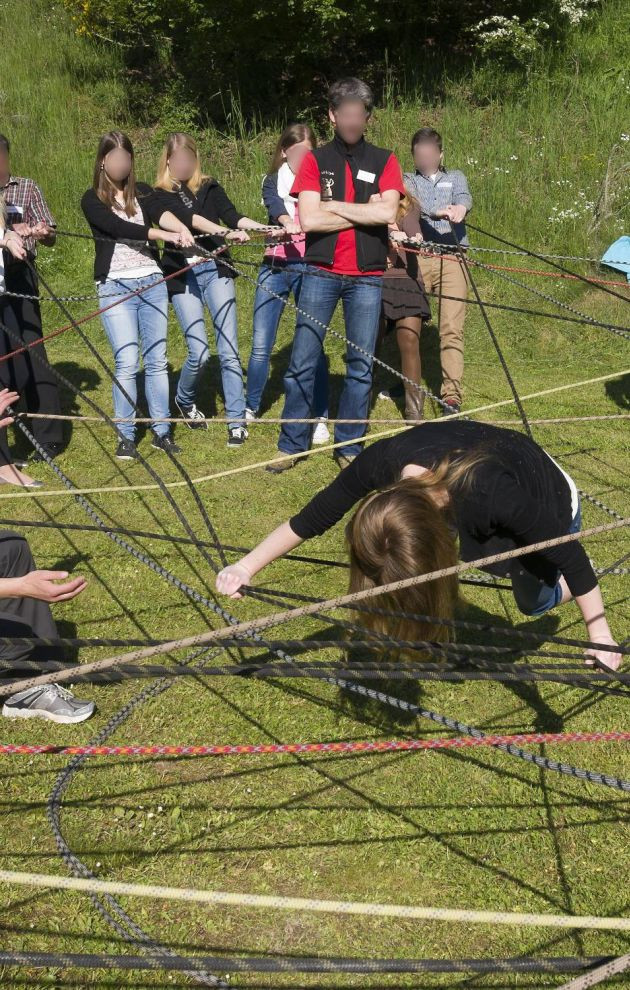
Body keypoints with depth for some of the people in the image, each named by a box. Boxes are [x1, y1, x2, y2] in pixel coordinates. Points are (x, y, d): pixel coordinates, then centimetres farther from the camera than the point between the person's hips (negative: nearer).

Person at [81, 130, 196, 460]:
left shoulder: (141, 192, 12)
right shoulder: (92, 200, 2)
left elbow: (160, 213, -9)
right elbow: (118, 227, -15)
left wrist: (180, 226, -33)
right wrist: (167, 235, -26)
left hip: (152, 282, 3)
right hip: (115, 286, -3)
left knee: (156, 361, 4)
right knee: (127, 362, -8)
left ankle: (161, 431, 12)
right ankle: (126, 436, 1)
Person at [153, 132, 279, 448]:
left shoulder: (210, 188, 13)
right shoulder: (162, 194, 3)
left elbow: (232, 215, -3)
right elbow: (188, 218, -16)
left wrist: (265, 228, -22)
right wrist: (225, 232, -32)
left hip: (215, 270, 2)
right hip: (183, 276, -2)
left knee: (229, 350, -5)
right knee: (199, 352, -8)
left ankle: (237, 421, 1)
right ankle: (185, 401, 22)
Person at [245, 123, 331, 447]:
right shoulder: (274, 182, 9)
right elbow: (274, 204, -14)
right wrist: (286, 221, -36)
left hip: (310, 266, -1)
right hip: (276, 266, 1)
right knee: (261, 345, 2)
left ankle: (320, 417, 3)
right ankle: (249, 409, 20)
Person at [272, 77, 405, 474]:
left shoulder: (384, 161, 7)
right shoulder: (315, 160, 5)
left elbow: (387, 212, -10)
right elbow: (308, 219, -8)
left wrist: (334, 205, -7)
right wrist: (364, 213, -7)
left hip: (367, 277, 1)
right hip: (321, 273, 0)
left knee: (361, 364, 4)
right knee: (303, 361, -1)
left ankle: (349, 446, 15)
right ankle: (292, 444, 9)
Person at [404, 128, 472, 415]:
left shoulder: (455, 177, 21)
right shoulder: (407, 180, 15)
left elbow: (464, 198, -2)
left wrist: (460, 207, -27)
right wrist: (438, 212, -29)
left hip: (451, 259, 0)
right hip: (417, 258, 0)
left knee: (452, 329, -10)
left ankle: (452, 396, -15)